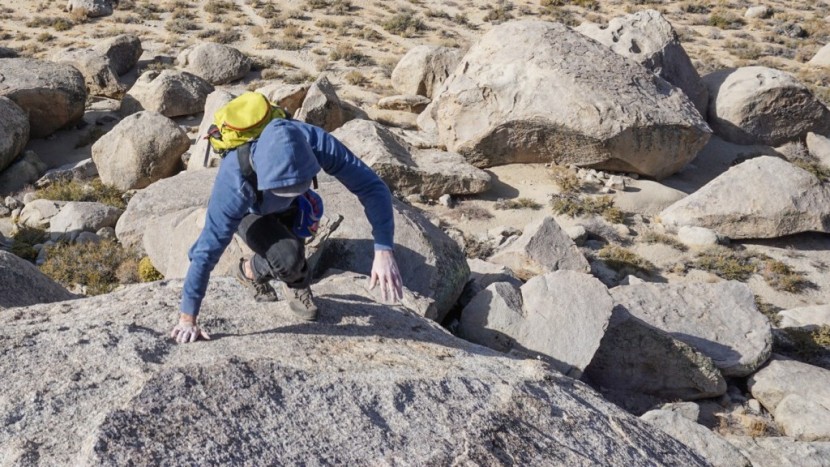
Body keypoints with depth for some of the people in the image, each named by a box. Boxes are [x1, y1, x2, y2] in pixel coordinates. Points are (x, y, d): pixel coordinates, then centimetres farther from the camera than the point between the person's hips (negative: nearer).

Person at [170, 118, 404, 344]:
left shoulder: (316, 142, -40)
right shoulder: (234, 181, -45)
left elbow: (371, 186, -34)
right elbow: (207, 249, -38)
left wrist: (384, 251, -45)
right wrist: (187, 319, -31)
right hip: (249, 213, -3)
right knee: (288, 258, -25)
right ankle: (296, 283, 7)